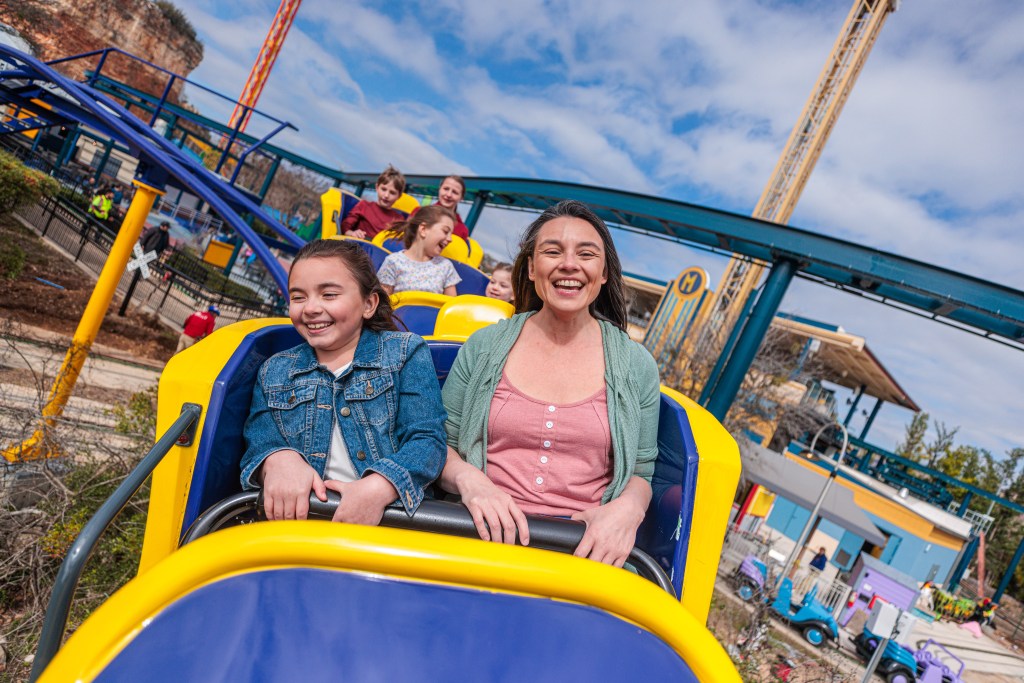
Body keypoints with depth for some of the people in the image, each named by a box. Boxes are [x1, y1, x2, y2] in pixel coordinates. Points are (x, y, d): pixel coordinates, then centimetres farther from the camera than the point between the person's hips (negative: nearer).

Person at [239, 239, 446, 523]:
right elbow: (259, 443, 6)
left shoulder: (407, 353, 7)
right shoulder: (274, 372, 17)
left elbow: (428, 438, -3)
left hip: (389, 514, -2)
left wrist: (378, 487, -22)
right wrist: (279, 460, -19)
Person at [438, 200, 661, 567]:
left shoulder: (637, 366, 6)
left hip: (585, 545, 0)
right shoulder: (484, 347, 6)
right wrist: (468, 478, -12)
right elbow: (440, 444, 10)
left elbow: (641, 473, 12)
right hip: (488, 532, 1)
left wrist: (628, 509, -11)